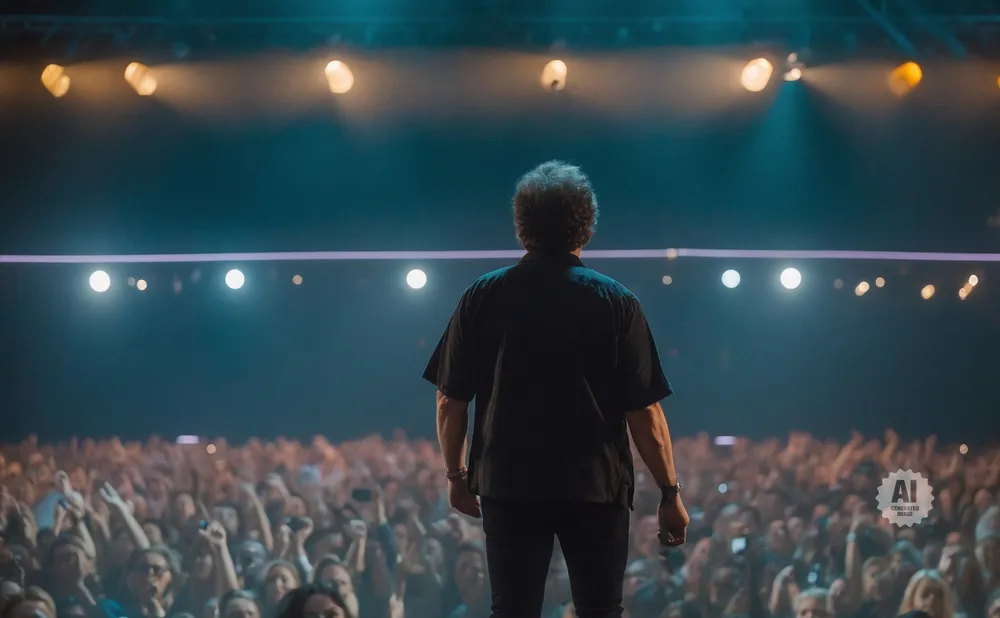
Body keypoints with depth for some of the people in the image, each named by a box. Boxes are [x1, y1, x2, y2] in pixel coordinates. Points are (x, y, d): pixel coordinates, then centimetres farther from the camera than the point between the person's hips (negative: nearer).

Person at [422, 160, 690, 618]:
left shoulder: (483, 297, -1)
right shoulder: (615, 302, -5)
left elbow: (450, 400, 1)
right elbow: (644, 411, -7)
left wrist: (456, 474, 15)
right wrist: (670, 492, 1)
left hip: (508, 483, 1)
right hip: (596, 485, -1)